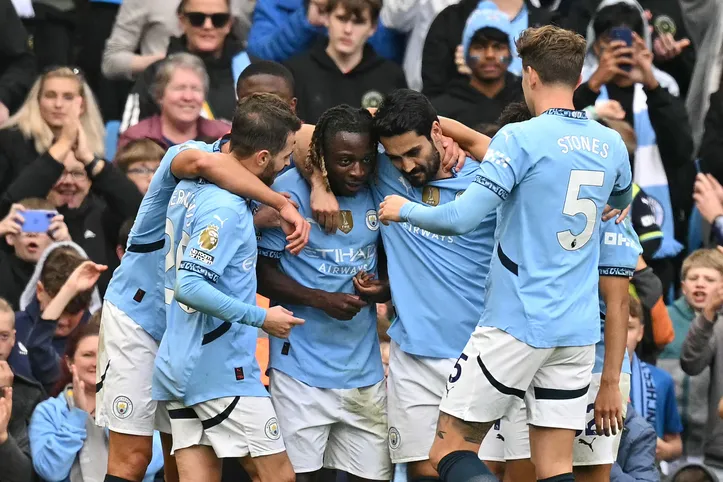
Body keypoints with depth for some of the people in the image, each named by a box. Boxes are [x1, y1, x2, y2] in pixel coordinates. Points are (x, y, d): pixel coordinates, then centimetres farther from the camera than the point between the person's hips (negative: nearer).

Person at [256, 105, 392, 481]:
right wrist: (321, 300, -19)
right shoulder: (290, 192, -10)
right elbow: (262, 271, -7)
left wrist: (382, 288, -7)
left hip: (365, 365, 5)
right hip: (303, 367, -5)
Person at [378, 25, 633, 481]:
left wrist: (404, 209, 1)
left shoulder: (521, 138, -12)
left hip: (518, 324, -6)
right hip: (579, 331, 6)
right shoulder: (611, 145, 7)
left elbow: (459, 219, -18)